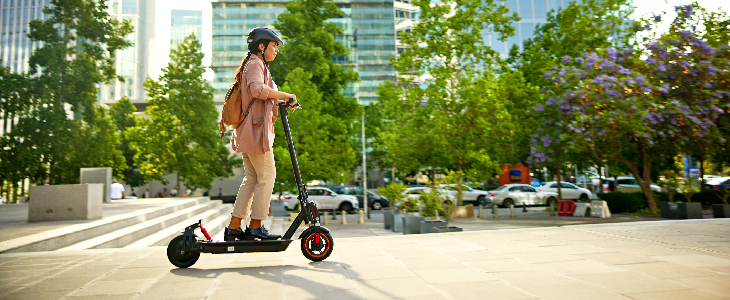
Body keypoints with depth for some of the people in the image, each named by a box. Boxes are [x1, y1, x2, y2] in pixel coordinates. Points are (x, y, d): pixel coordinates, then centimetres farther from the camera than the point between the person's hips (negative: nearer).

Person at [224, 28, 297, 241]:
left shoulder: (258, 65, 26)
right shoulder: (254, 64, -7)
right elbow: (258, 89, -27)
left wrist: (281, 101, 16)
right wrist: (285, 95, -20)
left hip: (249, 132, 10)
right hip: (255, 129, -10)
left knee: (251, 178, 10)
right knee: (267, 176, -6)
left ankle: (233, 228, 13)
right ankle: (255, 227, 1)